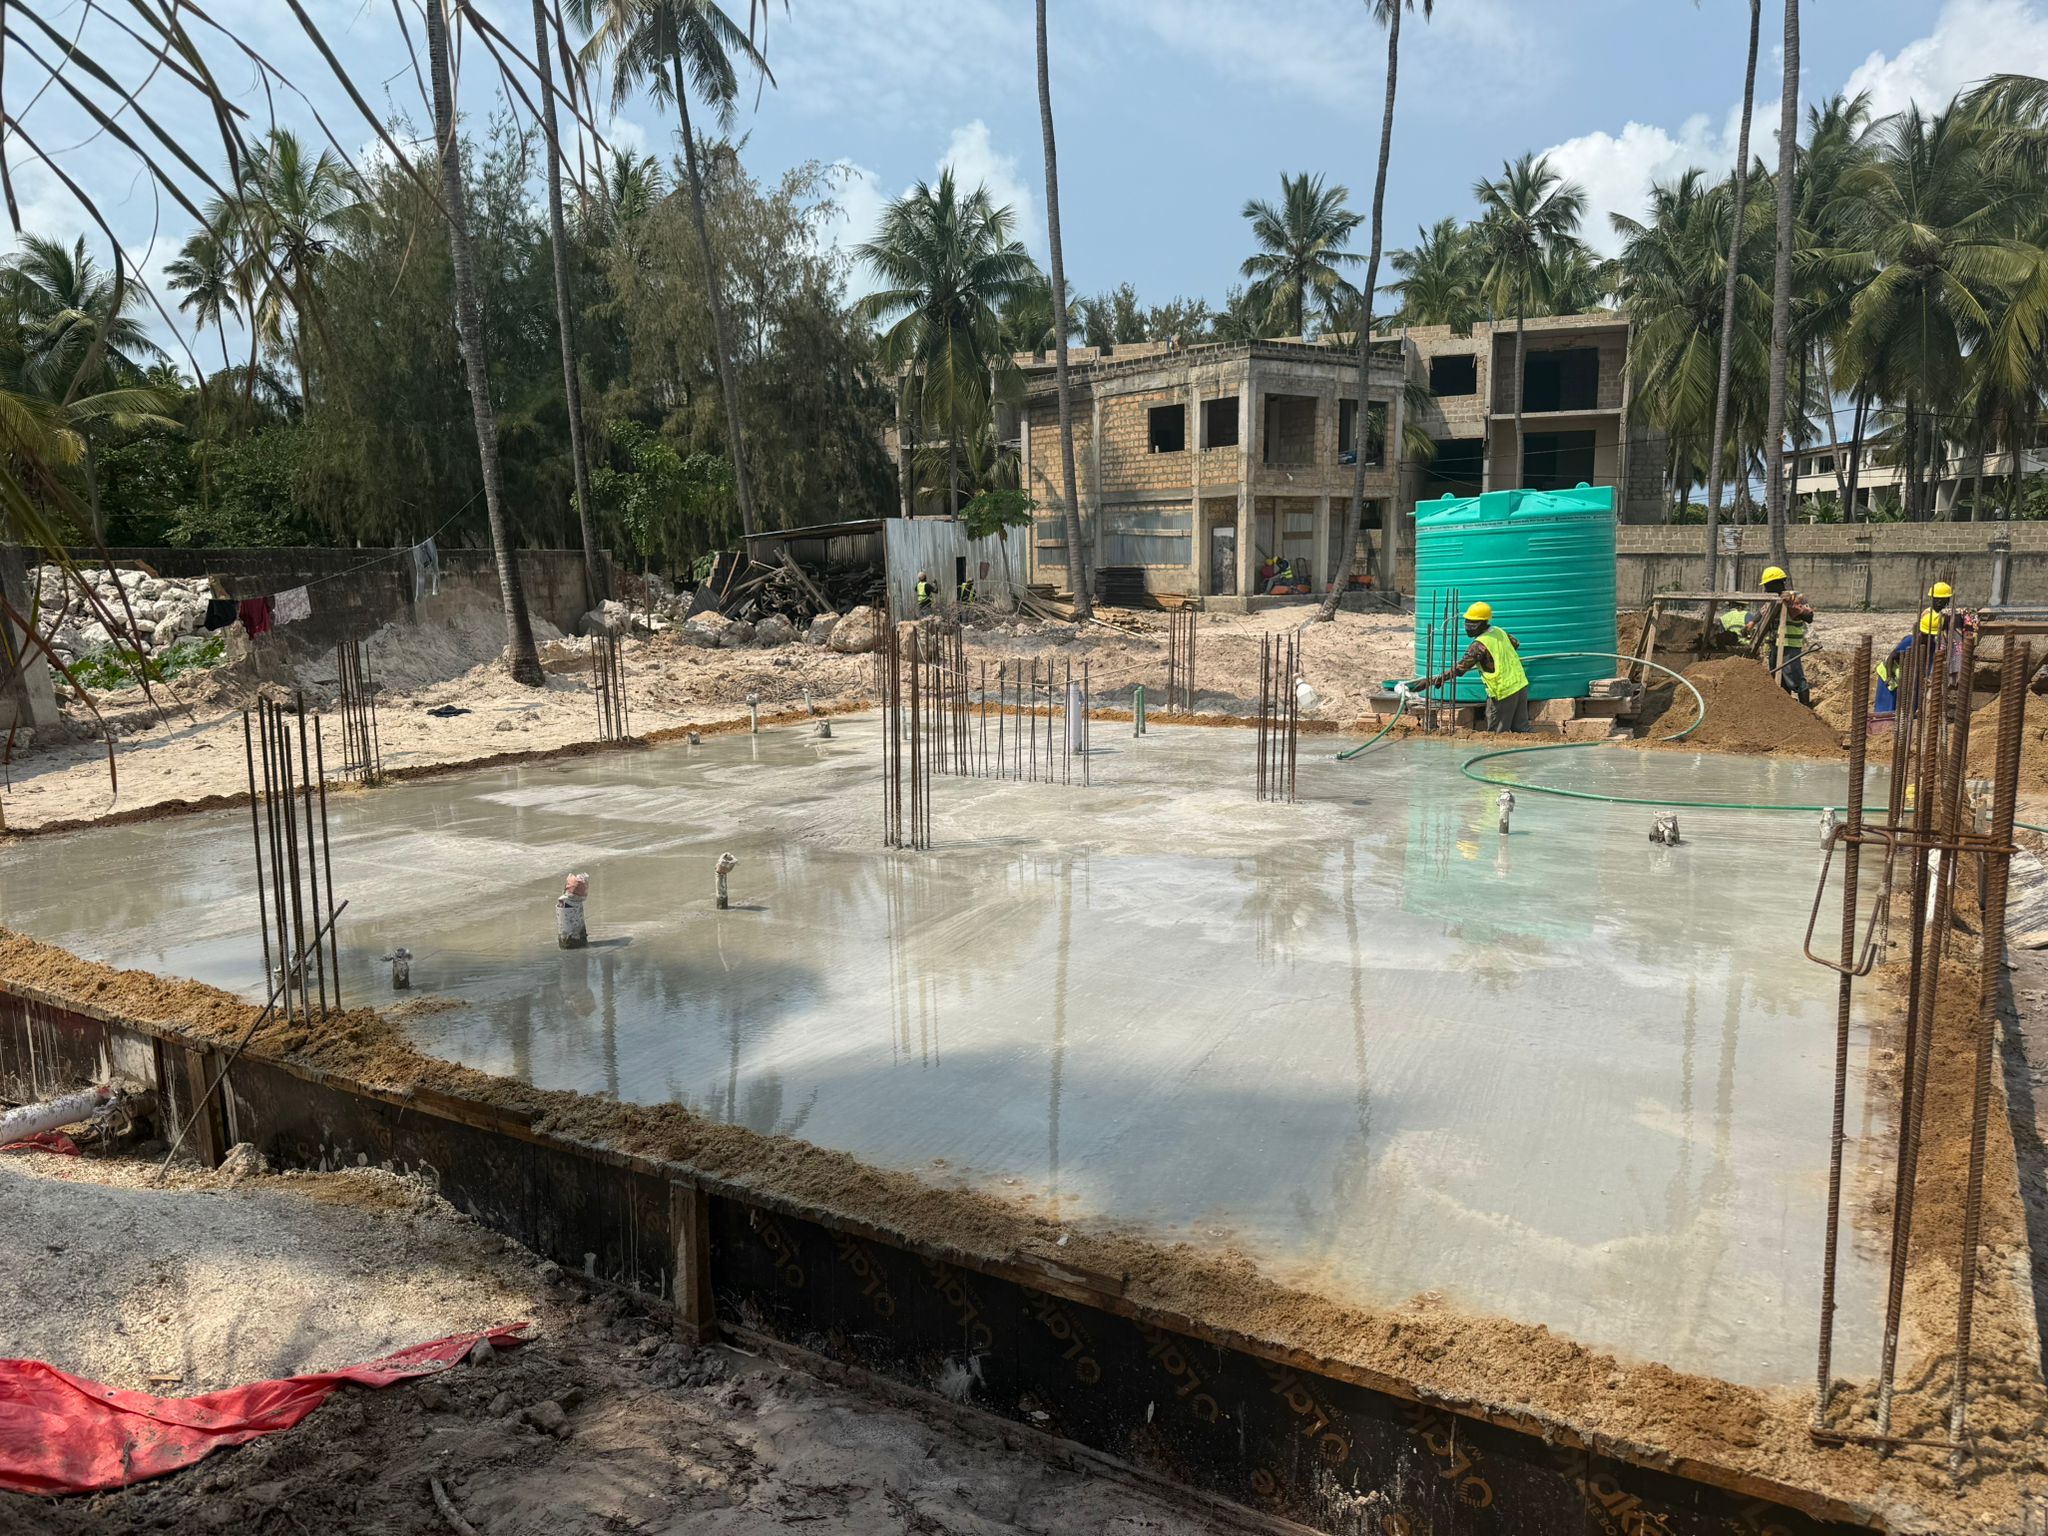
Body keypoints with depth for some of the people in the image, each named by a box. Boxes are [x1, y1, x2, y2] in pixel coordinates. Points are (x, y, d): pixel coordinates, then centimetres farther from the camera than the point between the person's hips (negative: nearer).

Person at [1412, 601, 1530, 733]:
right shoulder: (1499, 631, 4)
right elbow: (1516, 644, 25)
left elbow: (1459, 669, -22)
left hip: (1503, 692, -8)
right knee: (1521, 730, 13)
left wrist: (1431, 681, -22)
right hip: (1521, 684, 8)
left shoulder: (1479, 645, -19)